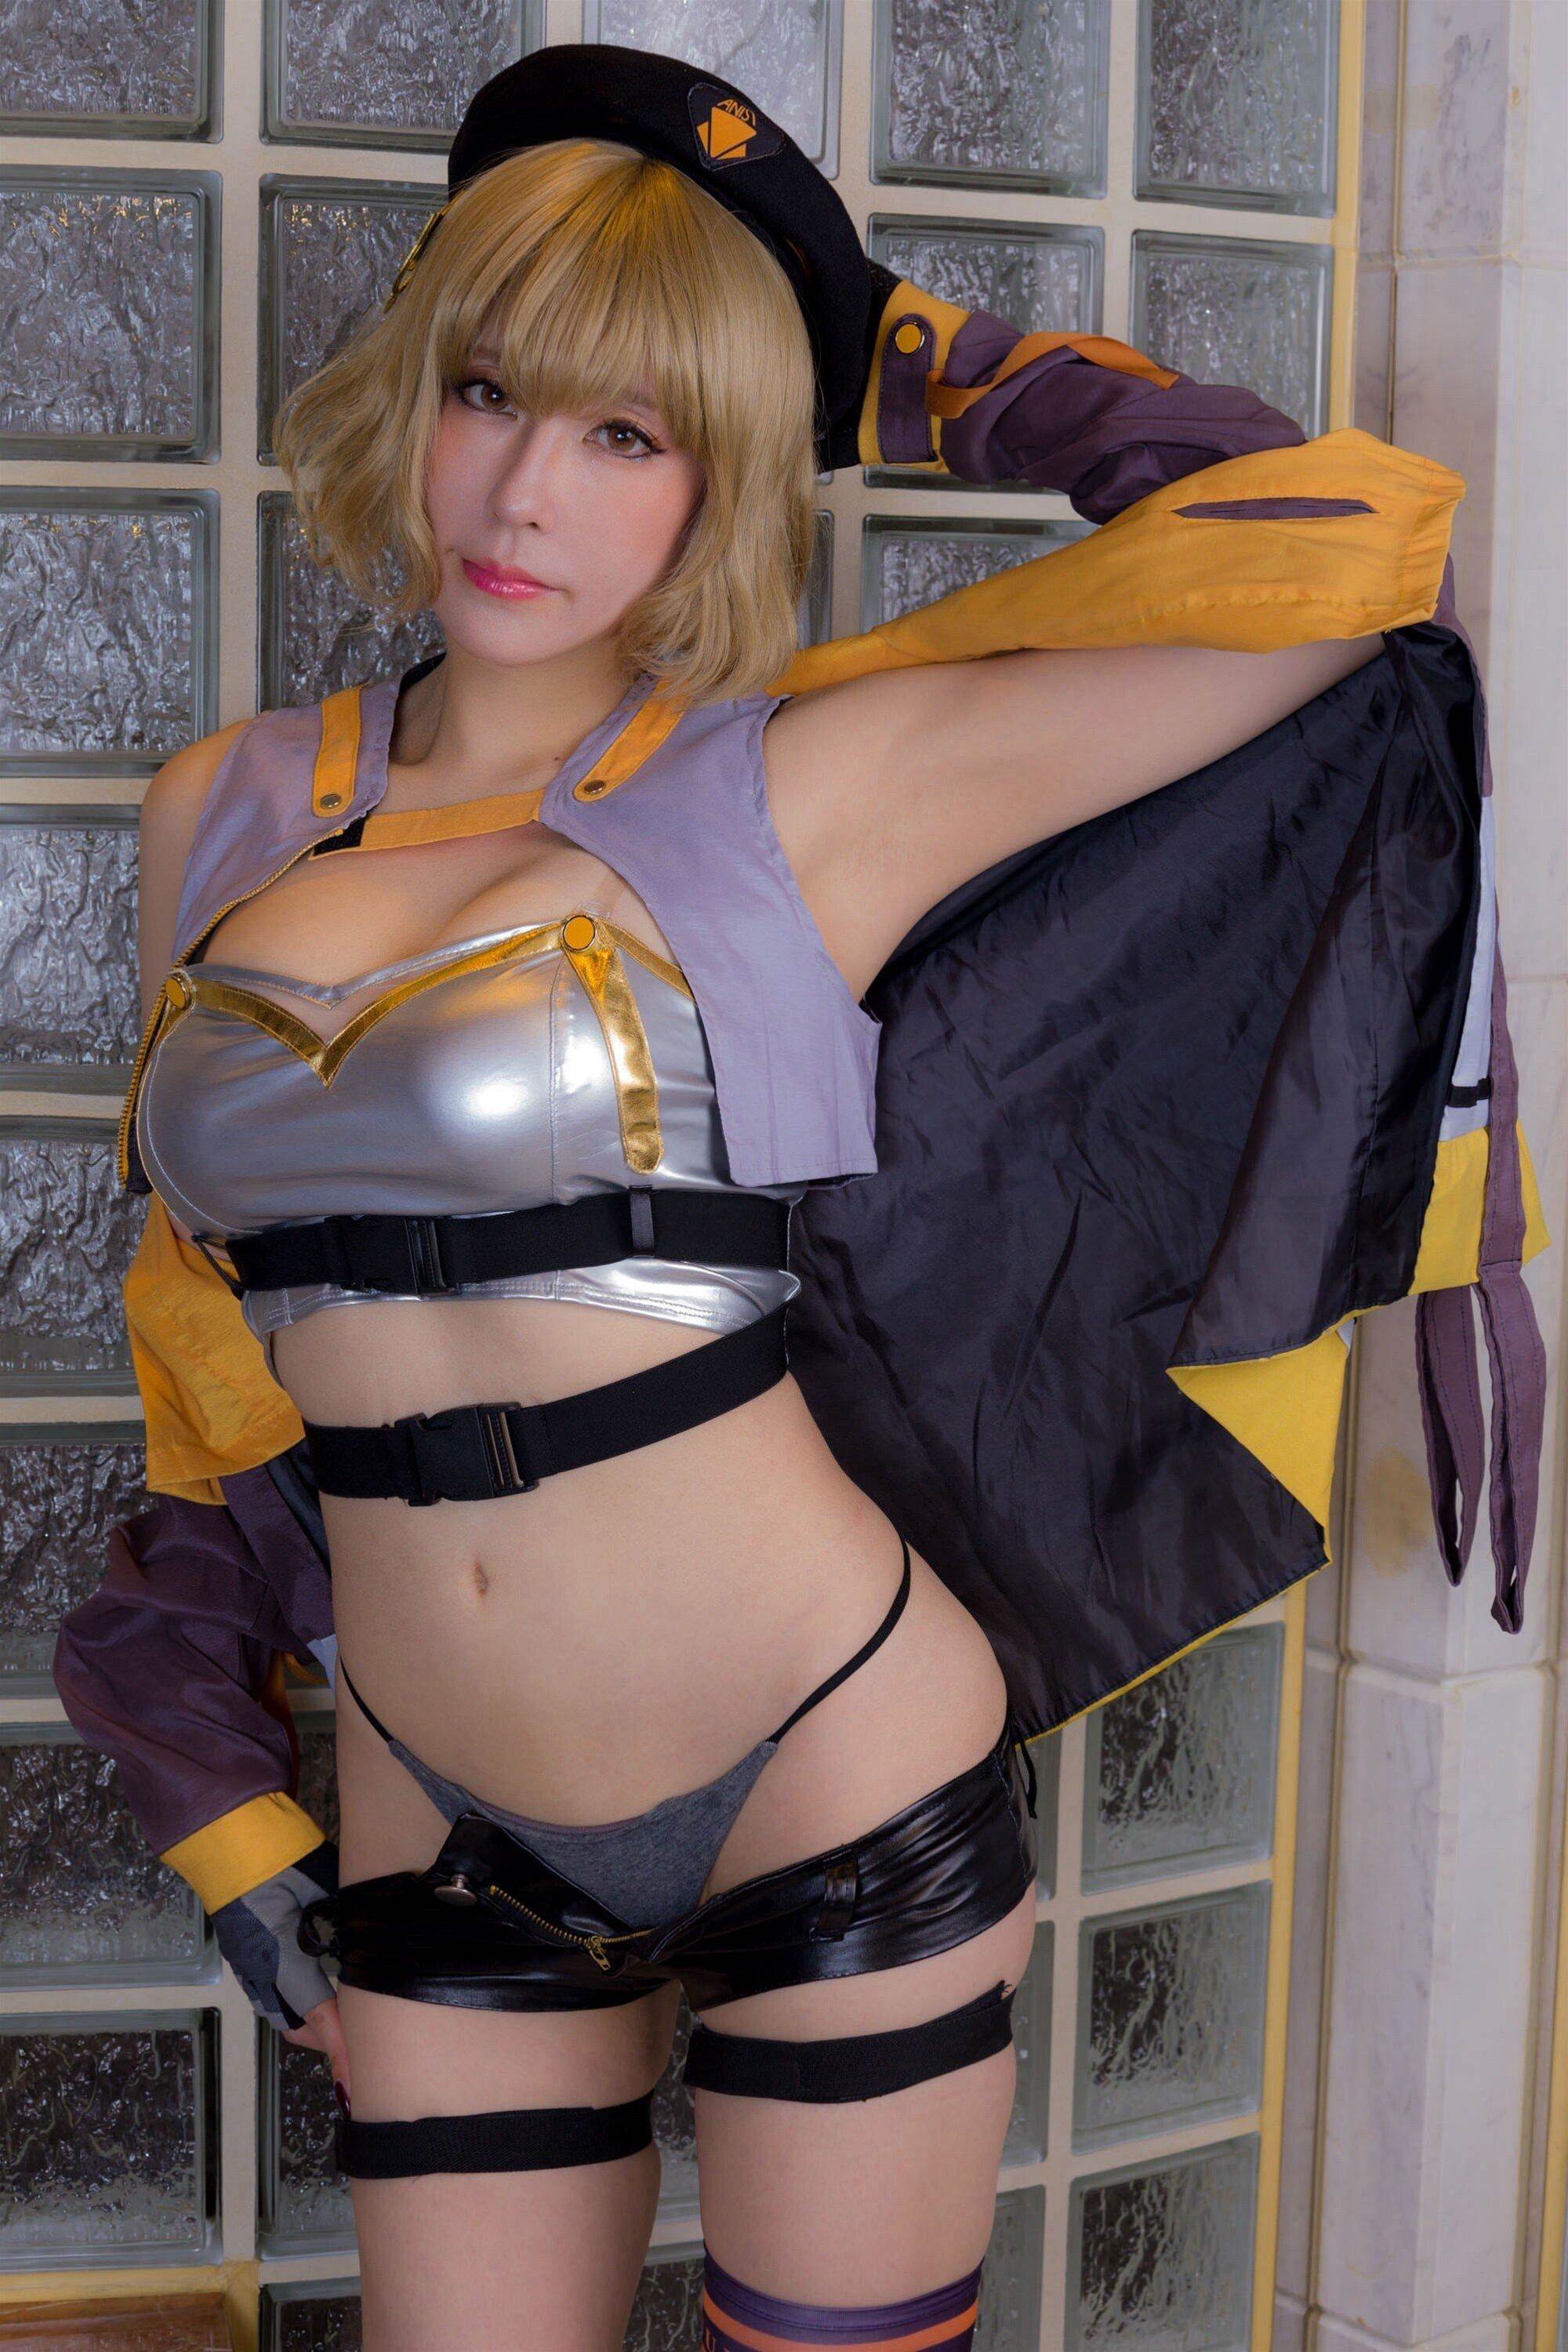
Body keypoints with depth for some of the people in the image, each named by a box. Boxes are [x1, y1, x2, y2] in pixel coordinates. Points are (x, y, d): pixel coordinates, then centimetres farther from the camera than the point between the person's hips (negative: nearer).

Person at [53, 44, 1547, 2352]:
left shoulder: (805, 795, -10)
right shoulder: (223, 818, 4)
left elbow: (1355, 533, -15)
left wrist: (935, 375, -2)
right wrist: (214, 1752, 20)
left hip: (832, 1791, -3)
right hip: (446, 1839, 4)